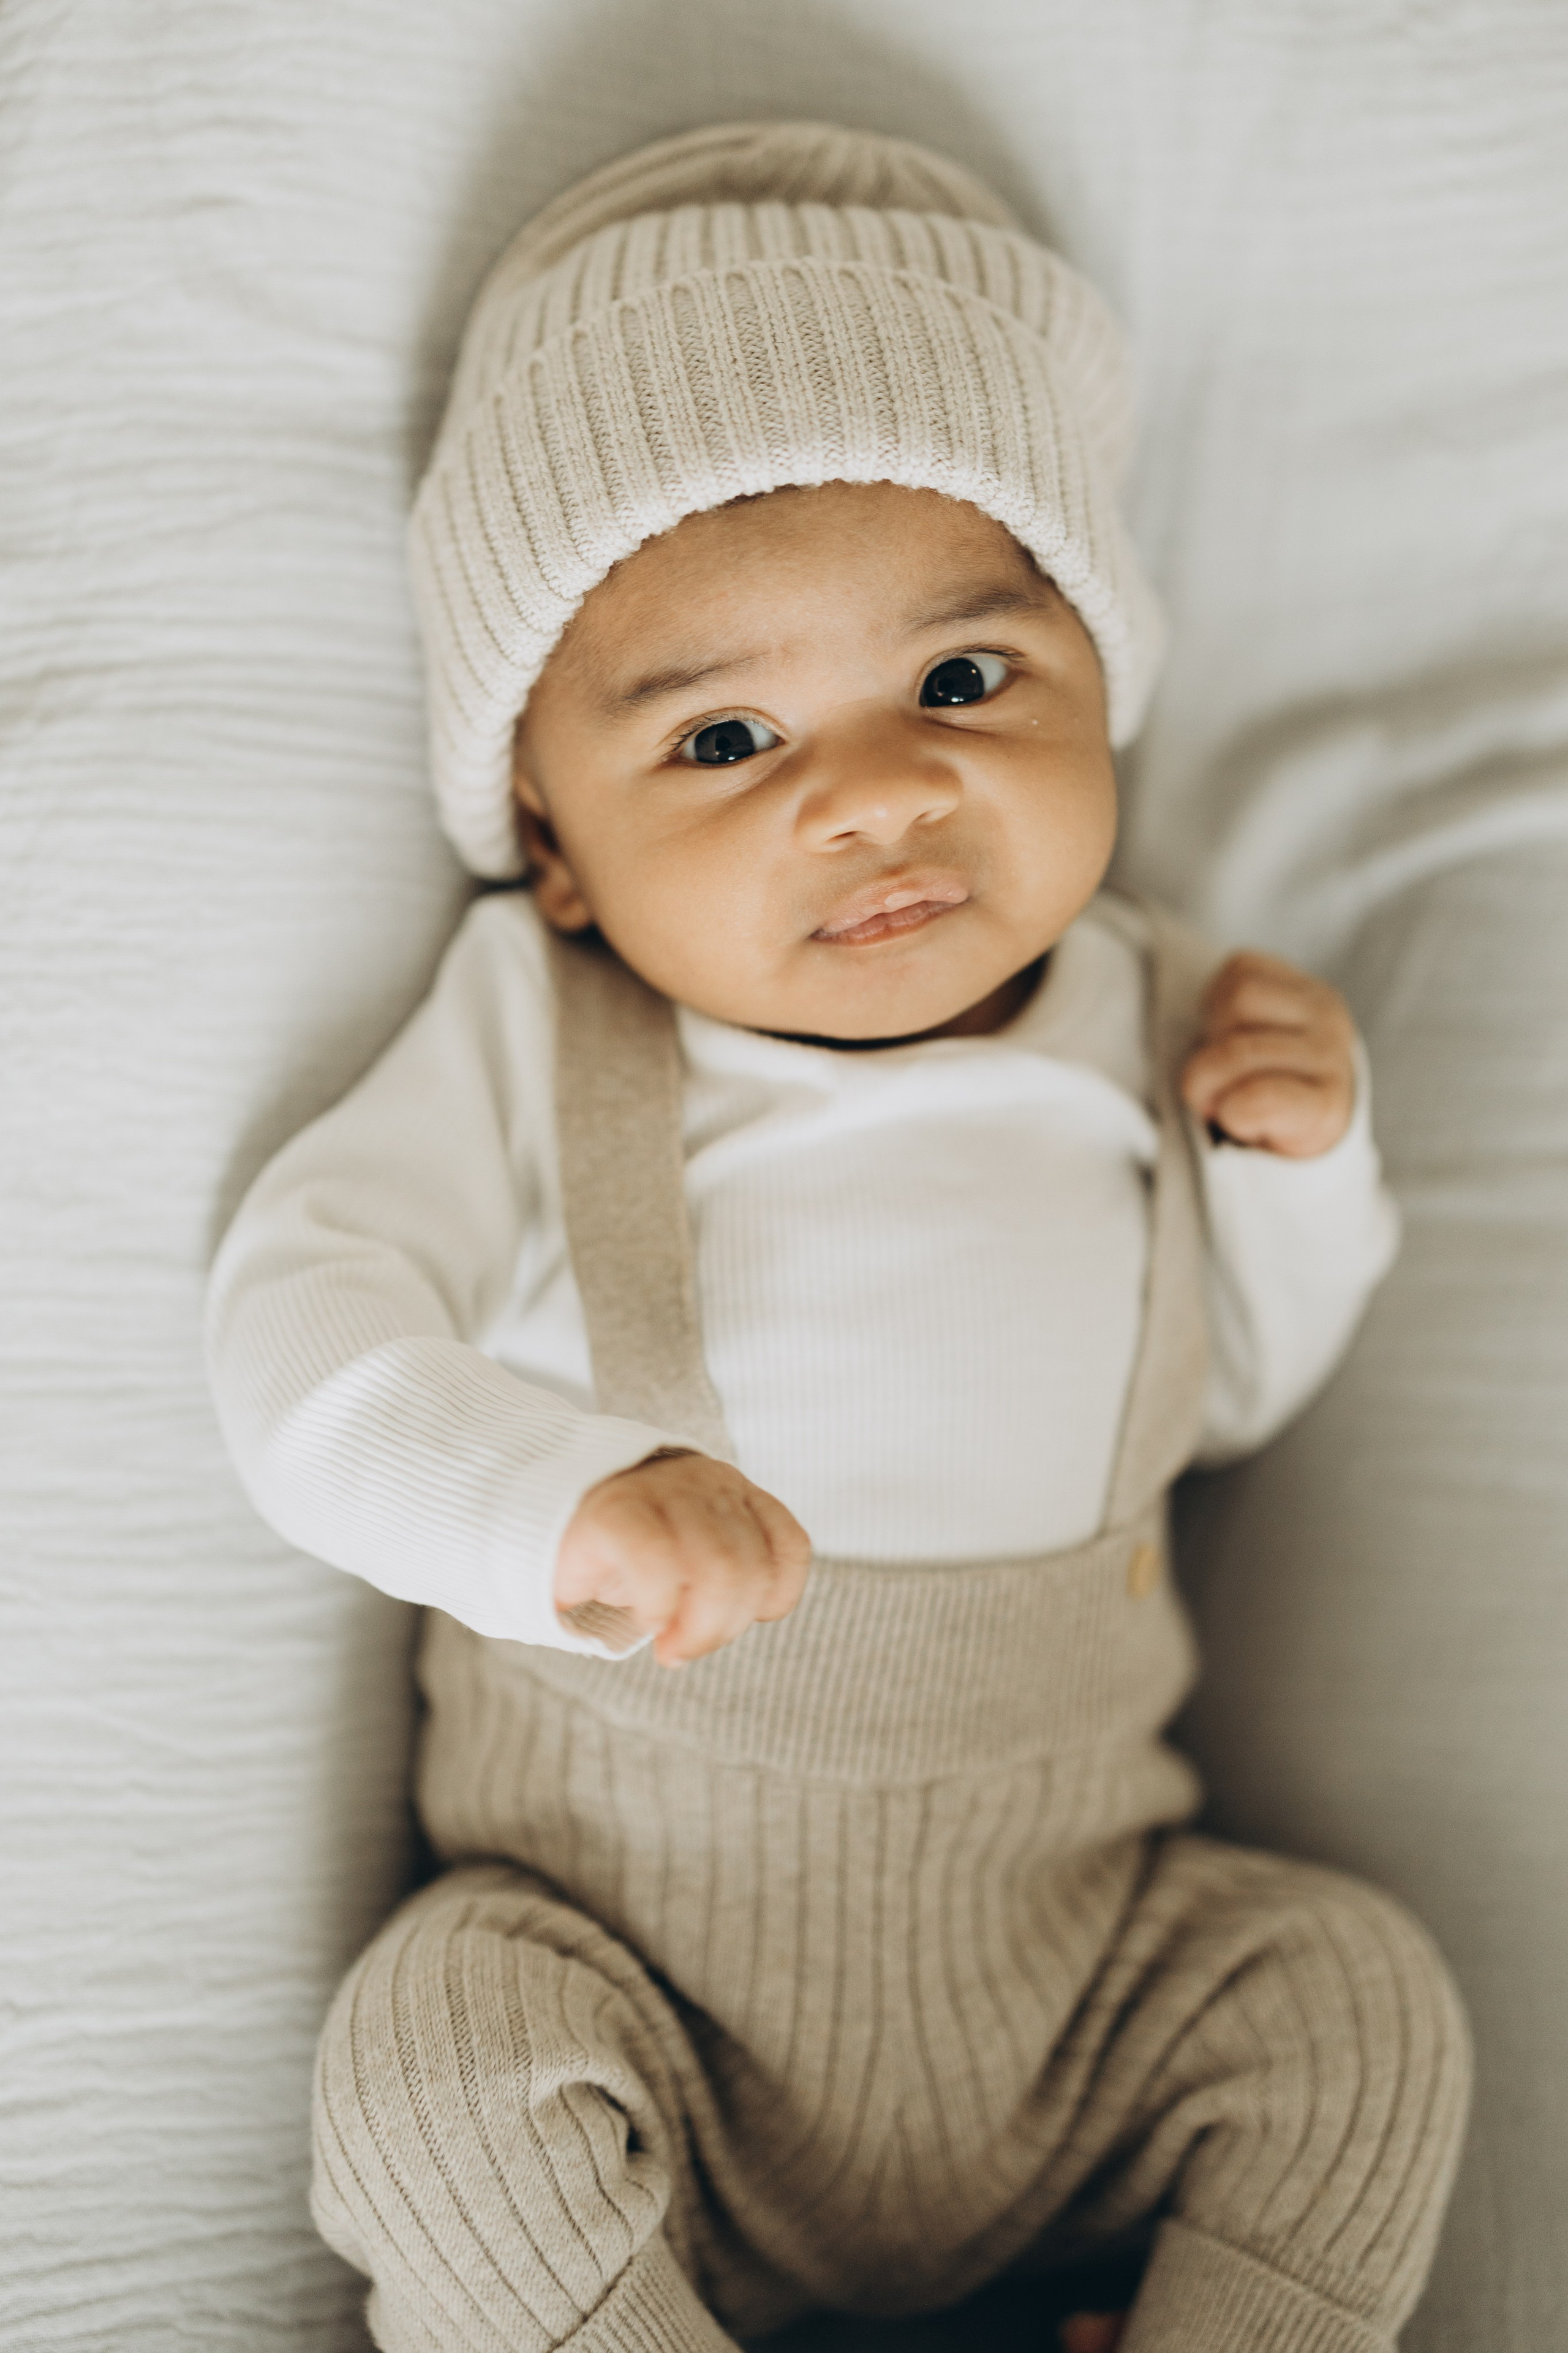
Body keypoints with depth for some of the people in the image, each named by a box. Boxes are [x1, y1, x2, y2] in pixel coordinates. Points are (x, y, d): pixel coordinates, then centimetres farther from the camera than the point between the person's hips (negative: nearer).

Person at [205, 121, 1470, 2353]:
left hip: (1076, 1941, 3)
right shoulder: (530, 1036, -5)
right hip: (629, 1925, -2)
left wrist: (1297, 1168, -5)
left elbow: (1224, 1386, 16)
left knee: (1354, 1995, -12)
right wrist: (561, 1500, -31)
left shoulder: (1138, 1021, 3)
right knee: (438, 2053, -25)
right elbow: (300, 1315, -12)